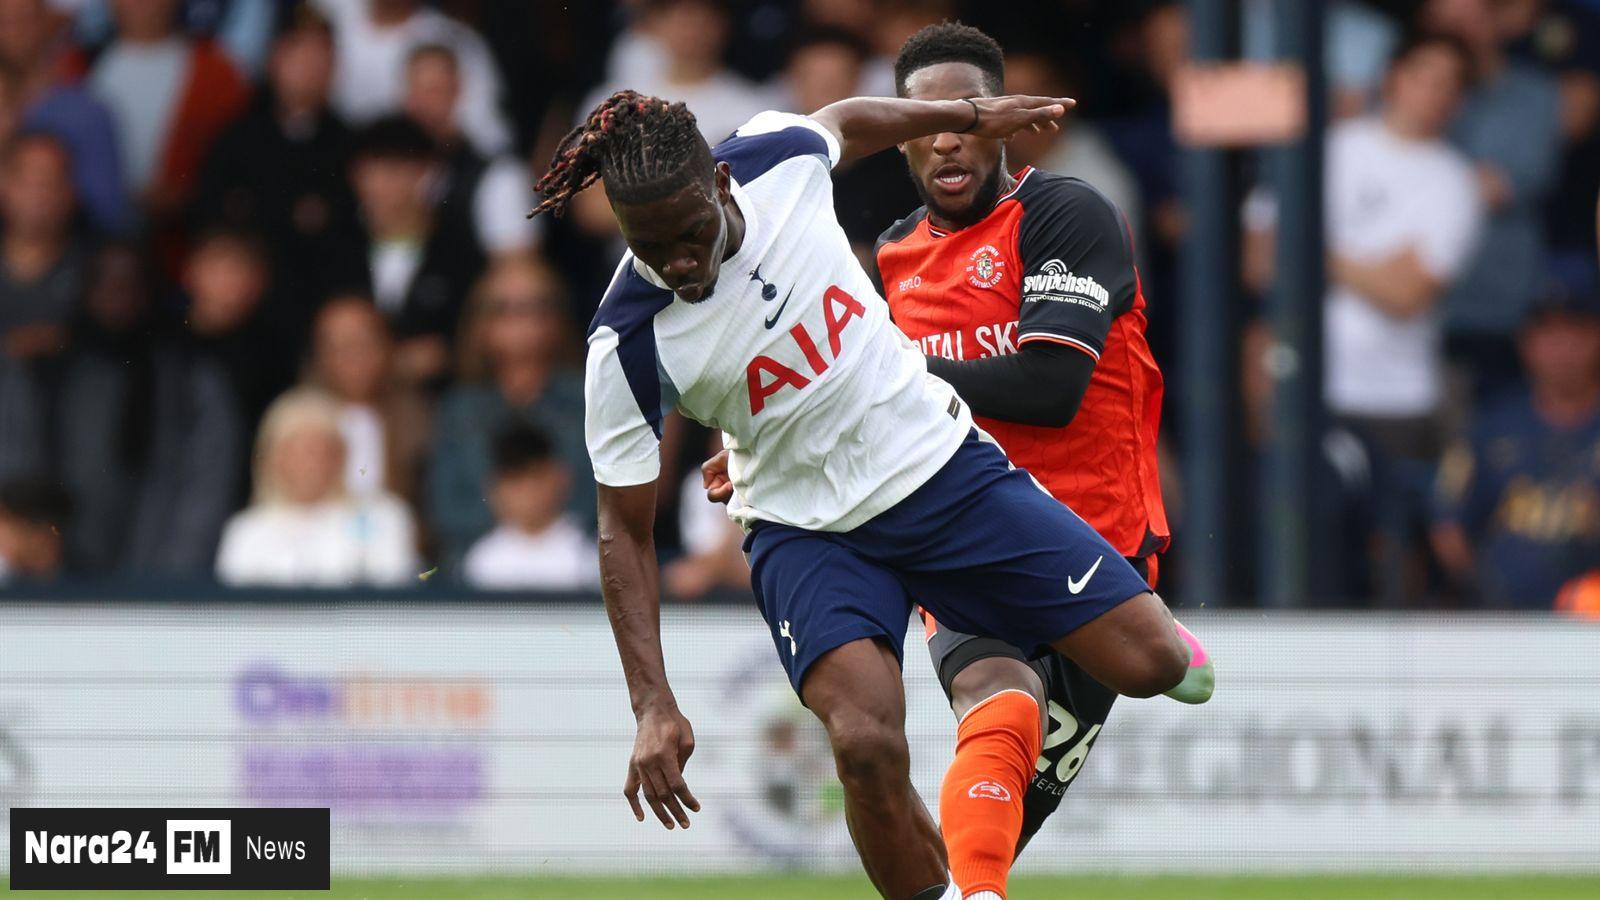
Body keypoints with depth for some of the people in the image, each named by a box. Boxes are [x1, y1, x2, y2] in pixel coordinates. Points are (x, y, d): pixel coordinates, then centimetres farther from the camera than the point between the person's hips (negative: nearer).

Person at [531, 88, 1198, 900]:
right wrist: (653, 705, -21)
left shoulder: (779, 156, -17)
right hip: (808, 530, -3)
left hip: (944, 465, 3)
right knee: (866, 746, -29)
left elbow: (845, 121, 10)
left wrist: (974, 117, 23)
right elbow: (624, 532, -14)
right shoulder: (627, 351, -24)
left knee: (1150, 662, -2)